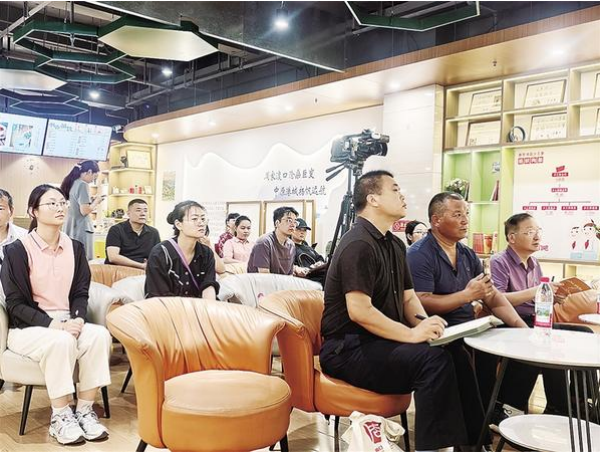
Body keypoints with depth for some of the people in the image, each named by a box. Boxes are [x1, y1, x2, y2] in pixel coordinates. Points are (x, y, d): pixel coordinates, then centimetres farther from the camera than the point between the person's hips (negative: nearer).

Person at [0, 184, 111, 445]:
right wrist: (53, 324, -22)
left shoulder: (75, 248, 6)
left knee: (100, 335, -27)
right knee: (61, 342, -35)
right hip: (27, 328, -4)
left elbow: (81, 293, 7)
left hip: (68, 323, 4)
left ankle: (84, 410, -16)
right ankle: (60, 417, -19)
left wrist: (78, 319, -14)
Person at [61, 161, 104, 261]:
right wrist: (96, 202, -3)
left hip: (71, 227, 9)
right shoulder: (83, 185, -13)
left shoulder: (73, 183, 12)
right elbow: (84, 211, -18)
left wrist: (92, 202, 16)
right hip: (81, 229, -9)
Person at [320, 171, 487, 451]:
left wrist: (425, 324, -6)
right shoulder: (358, 244, -17)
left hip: (382, 343, 9)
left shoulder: (395, 245, 13)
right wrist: (411, 334, -22)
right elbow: (359, 311, -24)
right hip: (349, 349, -9)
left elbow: (408, 297, 14)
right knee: (434, 359, -26)